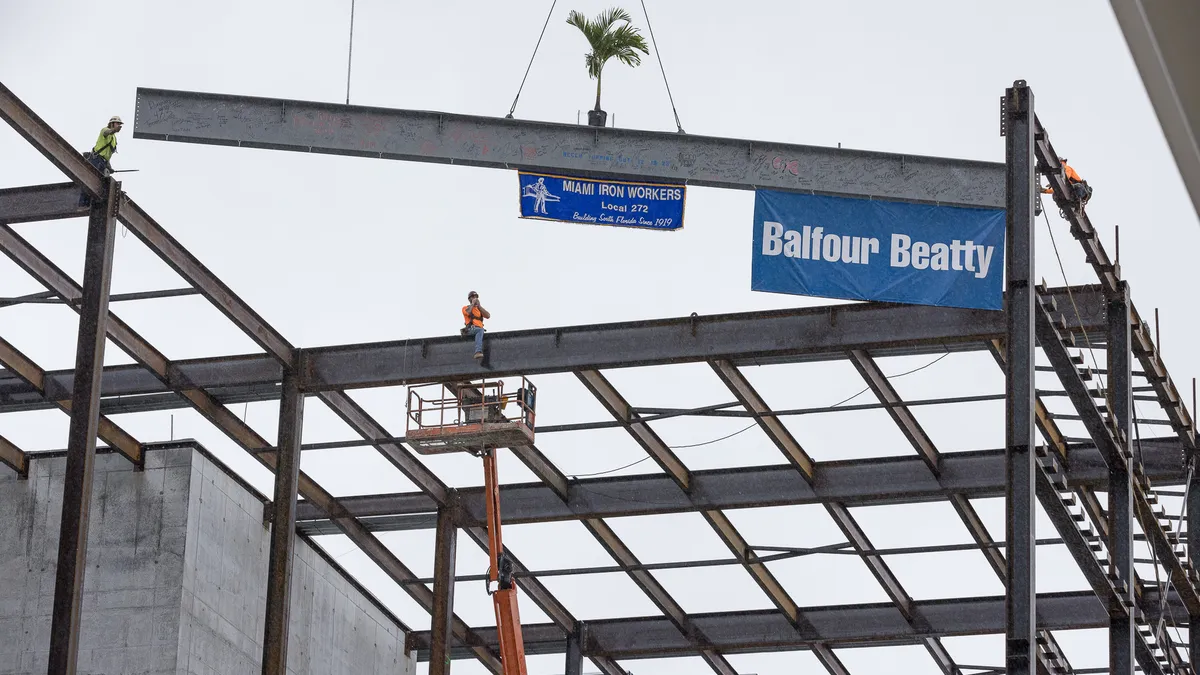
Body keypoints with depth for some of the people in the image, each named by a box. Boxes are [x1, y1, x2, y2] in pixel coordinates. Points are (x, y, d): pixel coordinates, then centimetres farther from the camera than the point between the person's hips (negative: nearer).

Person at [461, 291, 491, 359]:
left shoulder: (479, 309, 29)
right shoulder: (465, 308, 17)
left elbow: (488, 316, 10)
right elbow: (467, 312, -9)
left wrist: (479, 305, 10)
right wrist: (472, 303, 6)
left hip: (479, 329, 5)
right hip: (470, 330, -5)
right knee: (480, 330, -36)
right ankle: (478, 352, -54)